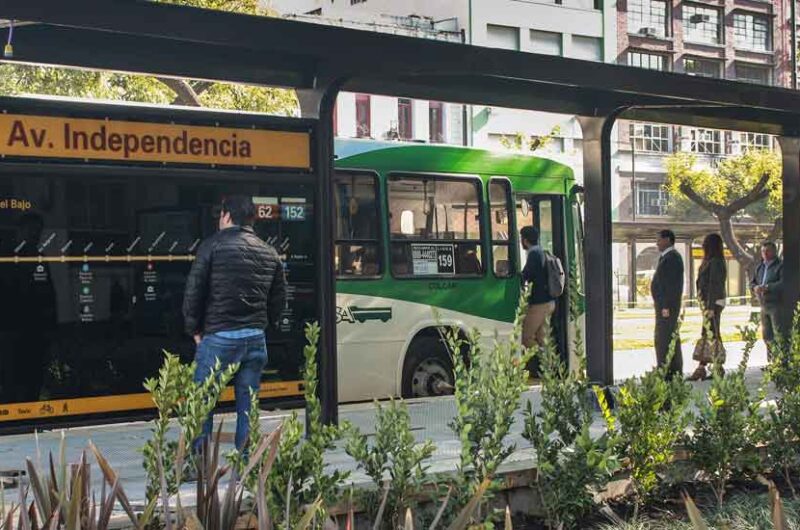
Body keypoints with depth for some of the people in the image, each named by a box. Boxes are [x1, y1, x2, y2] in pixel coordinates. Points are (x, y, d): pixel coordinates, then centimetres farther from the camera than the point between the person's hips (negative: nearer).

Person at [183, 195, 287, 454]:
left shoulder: (213, 245, -3)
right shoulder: (270, 253, 12)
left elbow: (194, 291, -6)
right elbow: (279, 298, 14)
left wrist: (195, 330, 4)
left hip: (219, 337, -5)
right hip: (256, 339, 5)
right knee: (248, 406, 9)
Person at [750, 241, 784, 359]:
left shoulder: (780, 266, -7)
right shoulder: (760, 267, 17)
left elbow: (783, 284, -19)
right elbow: (752, 282, 18)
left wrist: (766, 287, -26)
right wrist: (755, 287, -5)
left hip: (777, 305, -8)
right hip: (764, 306, 8)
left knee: (779, 335, -10)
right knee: (767, 336, 11)